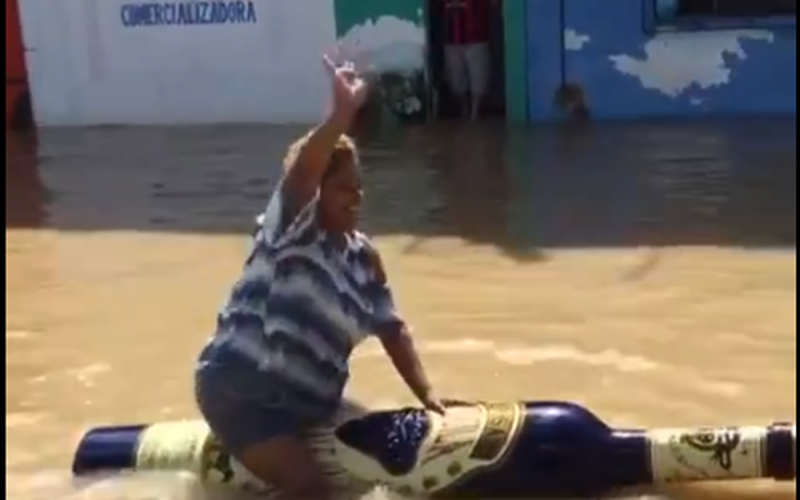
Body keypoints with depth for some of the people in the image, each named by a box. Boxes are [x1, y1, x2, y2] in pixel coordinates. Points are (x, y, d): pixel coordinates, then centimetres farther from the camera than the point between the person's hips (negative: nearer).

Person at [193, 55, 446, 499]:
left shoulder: (363, 256, 7)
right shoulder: (291, 229, -13)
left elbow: (392, 328, 6)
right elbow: (301, 173, -33)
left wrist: (427, 394, -4)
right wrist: (343, 113, -47)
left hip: (306, 400, 8)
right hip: (240, 390, -8)